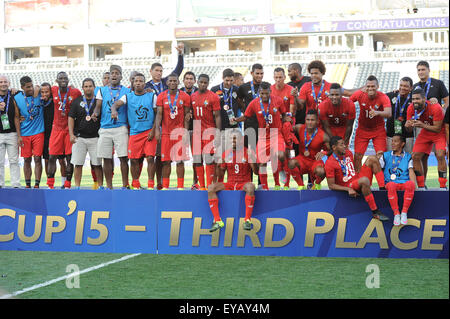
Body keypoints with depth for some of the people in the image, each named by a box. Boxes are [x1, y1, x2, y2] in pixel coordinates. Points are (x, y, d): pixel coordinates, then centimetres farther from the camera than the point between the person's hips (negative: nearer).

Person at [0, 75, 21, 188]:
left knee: (14, 161, 0)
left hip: (12, 133, -1)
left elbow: (16, 117, 1)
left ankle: (16, 185, 2)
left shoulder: (13, 97, 3)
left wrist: (19, 135, -4)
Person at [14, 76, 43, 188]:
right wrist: (18, 135, 3)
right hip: (24, 133, 1)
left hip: (38, 132, -1)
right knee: (27, 160, 6)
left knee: (37, 158, -4)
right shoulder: (16, 98, 0)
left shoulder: (38, 92, -2)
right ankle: (27, 185, 15)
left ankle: (37, 184, -1)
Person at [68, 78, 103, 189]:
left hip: (95, 137, -1)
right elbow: (71, 118, 6)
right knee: (78, 163, 0)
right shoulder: (77, 101, 8)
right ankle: (77, 187, 5)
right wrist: (71, 134, -5)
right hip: (79, 137, 1)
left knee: (97, 164, -1)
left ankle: (100, 186, 6)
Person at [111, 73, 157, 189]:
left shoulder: (152, 96, 4)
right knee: (134, 160, 3)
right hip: (134, 133, 2)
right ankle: (135, 185, 16)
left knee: (150, 158, -10)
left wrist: (153, 130, -6)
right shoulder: (128, 97, 8)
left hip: (149, 132, -2)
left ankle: (151, 185, -5)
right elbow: (116, 104, -7)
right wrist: (114, 110, -31)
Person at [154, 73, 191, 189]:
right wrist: (157, 129, -12)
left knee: (180, 160, -3)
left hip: (180, 132, -1)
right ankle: (165, 186, 9)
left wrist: (186, 131, -5)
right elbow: (159, 114, 0)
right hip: (166, 132, 1)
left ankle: (180, 186, 2)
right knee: (166, 160, 2)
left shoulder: (184, 97, 2)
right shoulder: (161, 96, 5)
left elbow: (186, 116, 2)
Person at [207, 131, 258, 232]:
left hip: (244, 184, -3)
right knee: (211, 188, -22)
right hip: (229, 184, 3)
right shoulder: (226, 154, 8)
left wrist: (252, 160, -22)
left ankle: (247, 220, -31)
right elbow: (221, 174, 9)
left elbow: (256, 171, -4)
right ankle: (217, 221, -23)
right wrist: (220, 165, -12)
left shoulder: (248, 152, 1)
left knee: (250, 186, -38)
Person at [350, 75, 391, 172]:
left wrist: (377, 112, -56)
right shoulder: (359, 94, -14)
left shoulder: (383, 97, -21)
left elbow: (389, 113, -36)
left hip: (378, 130, -2)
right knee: (357, 156, -4)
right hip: (362, 129, 2)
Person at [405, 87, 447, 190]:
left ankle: (443, 187, -14)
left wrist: (423, 125, -42)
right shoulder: (411, 108, -16)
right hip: (425, 132, 5)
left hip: (439, 132, -5)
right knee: (415, 156, -6)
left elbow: (437, 129, -27)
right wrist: (408, 126, -32)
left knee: (440, 156, -24)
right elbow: (410, 130, -6)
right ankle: (421, 187, 4)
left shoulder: (435, 107, -31)